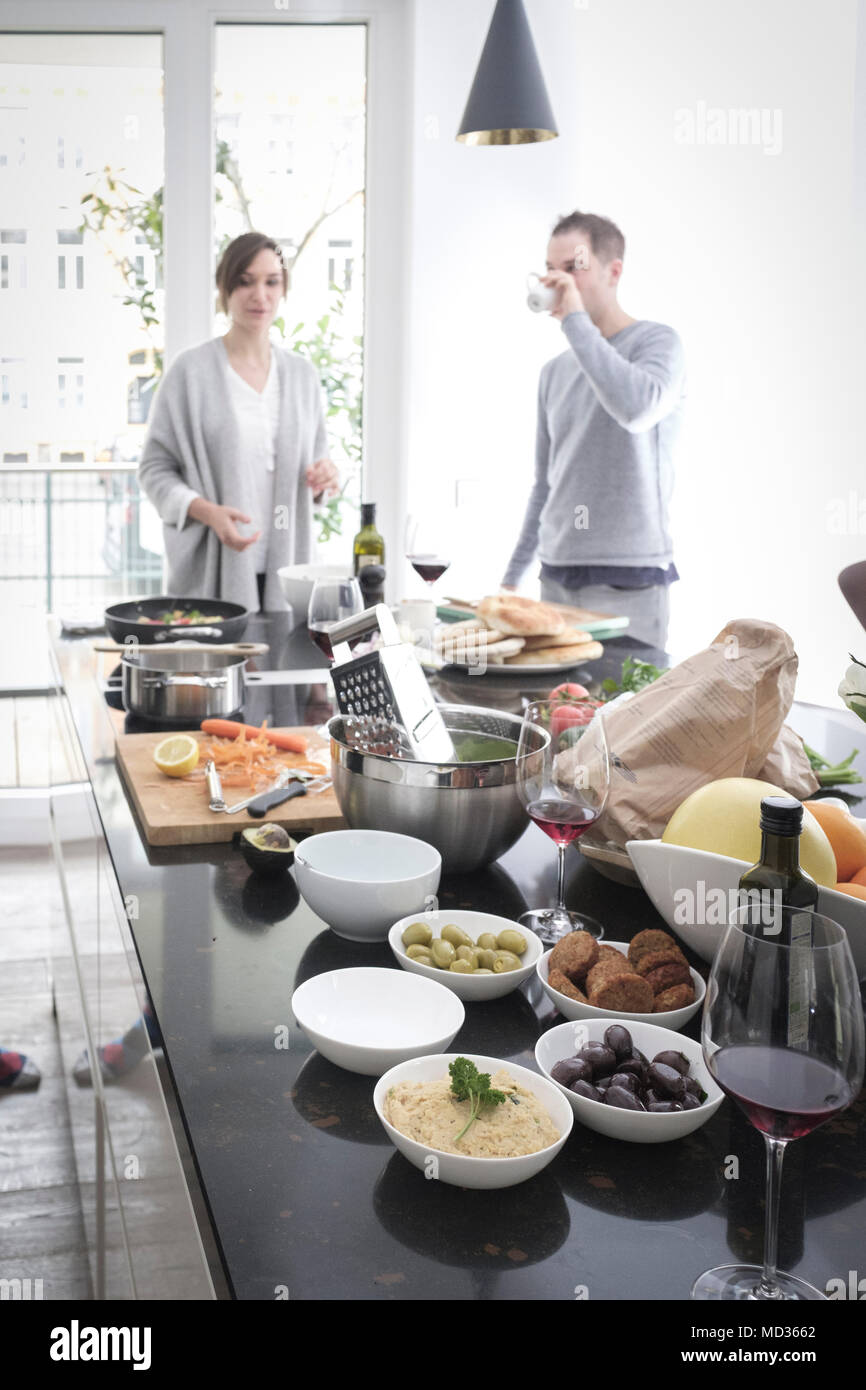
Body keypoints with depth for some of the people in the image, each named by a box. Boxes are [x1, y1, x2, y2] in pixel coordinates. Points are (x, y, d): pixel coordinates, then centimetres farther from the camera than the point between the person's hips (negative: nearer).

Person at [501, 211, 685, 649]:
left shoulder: (657, 341, -2)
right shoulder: (555, 372, 16)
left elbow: (637, 408, -26)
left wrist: (576, 320, -18)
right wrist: (511, 577, 17)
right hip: (556, 580, 6)